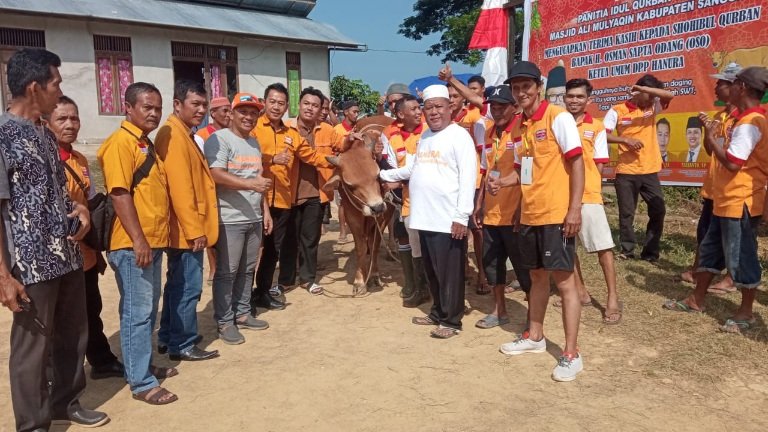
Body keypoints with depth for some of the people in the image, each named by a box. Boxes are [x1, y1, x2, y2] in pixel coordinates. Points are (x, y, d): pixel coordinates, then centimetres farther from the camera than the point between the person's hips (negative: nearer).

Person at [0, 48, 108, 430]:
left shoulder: (46, 134, 11)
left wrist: (78, 207, 1)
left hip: (68, 256, 8)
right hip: (32, 263, -8)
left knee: (74, 336, 18)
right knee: (32, 345, 8)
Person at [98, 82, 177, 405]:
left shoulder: (146, 143, 17)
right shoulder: (121, 142, -12)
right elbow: (119, 193, -20)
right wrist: (138, 240, -22)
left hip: (154, 241, 9)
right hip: (133, 244, -9)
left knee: (149, 310, 17)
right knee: (137, 313, -1)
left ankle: (144, 366, 31)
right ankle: (141, 383, 8)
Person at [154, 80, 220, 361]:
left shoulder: (184, 135, 16)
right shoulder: (174, 136, -16)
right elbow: (179, 188, -23)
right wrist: (194, 229, -23)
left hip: (188, 228, 10)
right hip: (187, 230, -10)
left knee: (177, 285, 18)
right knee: (188, 288, -1)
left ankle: (168, 337, 29)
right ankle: (182, 345, 11)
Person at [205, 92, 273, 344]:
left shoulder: (254, 143, 17)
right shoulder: (219, 139, -9)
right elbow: (216, 175, -22)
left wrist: (265, 210, 16)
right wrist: (251, 184, -32)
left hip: (254, 218, 8)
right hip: (229, 219, -7)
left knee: (247, 270, 14)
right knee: (227, 272, 0)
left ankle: (243, 314, 27)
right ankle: (224, 322, 10)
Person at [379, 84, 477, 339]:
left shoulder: (459, 136, -8)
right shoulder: (424, 137, 17)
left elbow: (468, 178, -14)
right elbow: (412, 169, 27)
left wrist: (462, 216, -19)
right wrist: (383, 175, 25)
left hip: (448, 219, -7)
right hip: (425, 218, 8)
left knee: (449, 273, 2)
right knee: (432, 271, 16)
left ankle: (451, 321, 14)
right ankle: (438, 313, 30)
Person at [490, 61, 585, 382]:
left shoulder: (558, 117, -9)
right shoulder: (518, 127, 12)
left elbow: (576, 163, -13)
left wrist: (575, 209, -19)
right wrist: (501, 182, 0)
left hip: (556, 214, -7)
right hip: (529, 214, 7)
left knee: (563, 280, -2)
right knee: (537, 276, 18)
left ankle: (571, 354, 6)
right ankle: (534, 337, 32)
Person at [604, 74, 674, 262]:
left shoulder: (653, 107, 8)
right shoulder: (617, 111, -2)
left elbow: (670, 95, -9)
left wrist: (644, 88, -18)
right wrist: (626, 140, -20)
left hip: (650, 171, 4)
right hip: (626, 172, -3)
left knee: (658, 211, 3)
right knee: (626, 213, 5)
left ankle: (650, 252, 15)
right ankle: (627, 250, 19)